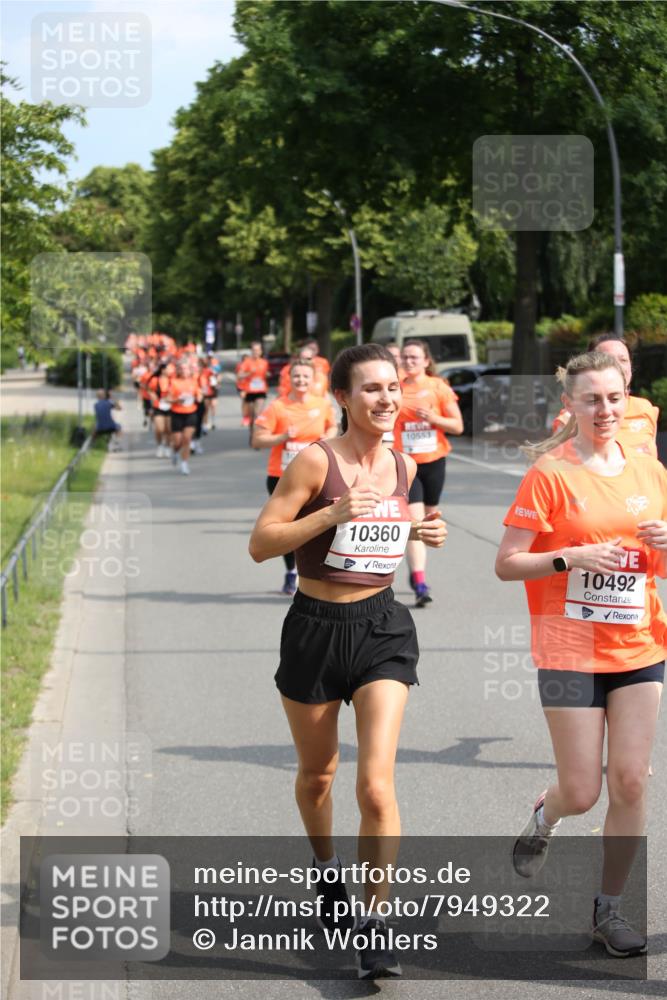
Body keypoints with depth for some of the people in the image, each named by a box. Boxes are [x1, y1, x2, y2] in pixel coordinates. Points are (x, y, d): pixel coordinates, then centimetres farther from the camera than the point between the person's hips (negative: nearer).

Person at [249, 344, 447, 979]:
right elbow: (260, 543, -12)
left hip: (382, 628, 2)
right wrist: (333, 514, -23)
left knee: (376, 784, -13)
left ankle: (374, 925, -5)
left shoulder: (403, 466, 4)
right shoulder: (316, 461, -12)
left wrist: (418, 533, 2)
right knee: (317, 773, 17)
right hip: (316, 628, -2)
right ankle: (326, 869, 46)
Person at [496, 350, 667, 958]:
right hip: (571, 650, -4)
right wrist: (572, 558, -21)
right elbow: (507, 564, -8)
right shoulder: (550, 474, -7)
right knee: (582, 792, -2)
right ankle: (544, 817, 35)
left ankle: (609, 908, 13)